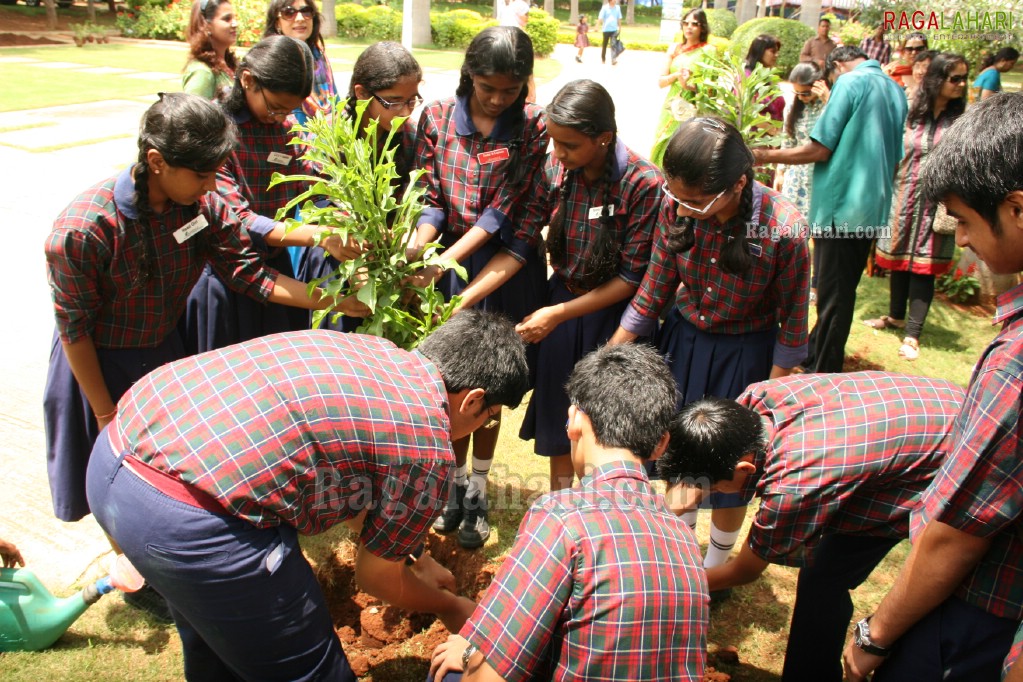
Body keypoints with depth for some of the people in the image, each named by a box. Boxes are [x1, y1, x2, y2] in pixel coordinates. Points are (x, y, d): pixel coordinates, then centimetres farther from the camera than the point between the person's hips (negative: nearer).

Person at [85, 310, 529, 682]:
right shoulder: (426, 448, -6)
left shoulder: (371, 349, 16)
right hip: (187, 521, -9)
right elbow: (375, 577, 10)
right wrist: (449, 607, 29)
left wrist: (413, 557, 41)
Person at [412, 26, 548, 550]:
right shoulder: (437, 118, -1)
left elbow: (508, 214, -13)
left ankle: (478, 490, 29)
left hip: (507, 269, -1)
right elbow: (429, 201, -3)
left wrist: (458, 277, -21)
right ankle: (455, 484, 29)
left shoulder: (535, 127, -7)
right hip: (445, 264, 1)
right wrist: (410, 256, -21)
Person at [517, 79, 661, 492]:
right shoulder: (556, 167, -10)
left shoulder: (643, 184, -23)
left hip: (612, 311, -4)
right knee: (559, 412, 17)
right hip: (561, 299, 4)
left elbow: (632, 279, -19)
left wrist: (559, 314, -20)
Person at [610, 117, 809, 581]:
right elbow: (656, 286, -6)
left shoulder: (782, 229, -28)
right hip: (684, 338, 4)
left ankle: (716, 567, 39)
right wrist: (610, 356, -4)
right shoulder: (676, 207, -18)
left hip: (745, 353, -3)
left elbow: (791, 319, -14)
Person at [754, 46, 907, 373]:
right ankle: (814, 351, 33)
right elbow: (895, 157, 20)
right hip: (873, 208, 8)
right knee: (843, 291, 17)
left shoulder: (850, 82, -9)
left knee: (833, 297, -1)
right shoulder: (895, 90, 14)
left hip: (842, 207, -8)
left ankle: (822, 375, 7)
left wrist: (767, 156, -6)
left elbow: (819, 150, -15)